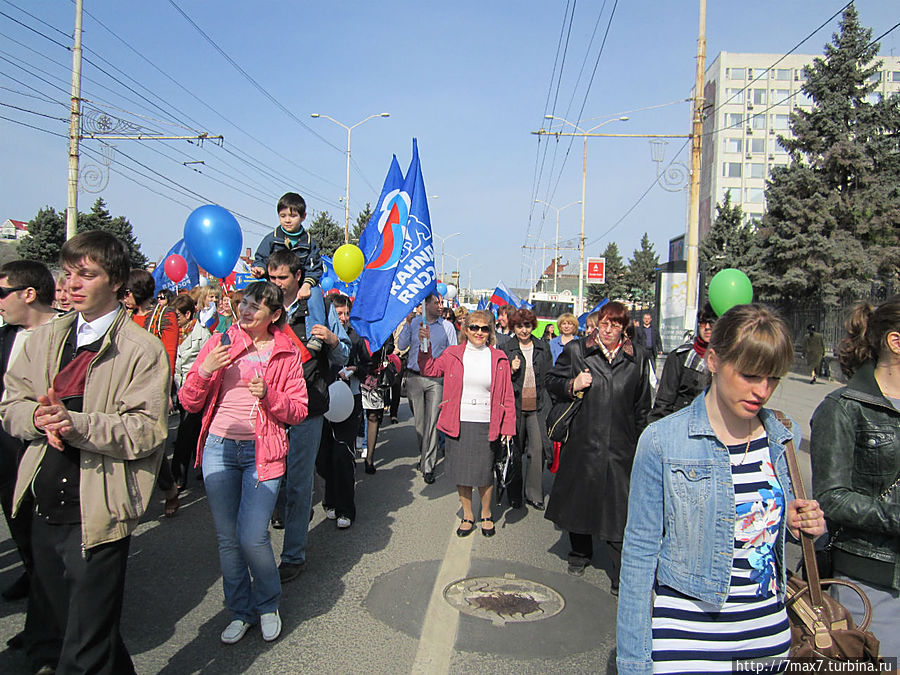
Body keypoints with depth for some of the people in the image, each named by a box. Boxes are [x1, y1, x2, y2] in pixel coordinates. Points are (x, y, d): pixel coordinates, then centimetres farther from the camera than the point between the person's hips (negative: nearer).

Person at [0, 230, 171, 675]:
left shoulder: (142, 349, -11)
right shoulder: (45, 338, 10)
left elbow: (147, 430, -17)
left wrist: (75, 423, -28)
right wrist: (38, 417, -13)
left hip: (96, 516, -6)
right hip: (45, 509, 6)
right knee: (48, 629, 25)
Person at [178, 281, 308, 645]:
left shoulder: (287, 354, 2)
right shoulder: (220, 343, 4)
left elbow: (298, 411, 0)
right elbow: (189, 402, 5)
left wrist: (269, 395, -17)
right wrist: (204, 372, -13)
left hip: (262, 452, -2)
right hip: (219, 449, 2)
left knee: (252, 537, -9)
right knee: (227, 537, 9)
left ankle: (268, 605, 20)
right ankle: (240, 611, 30)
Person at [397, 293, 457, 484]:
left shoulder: (446, 326, 6)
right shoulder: (414, 323, 9)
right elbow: (401, 345, 3)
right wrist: (407, 324, -7)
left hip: (436, 380, -2)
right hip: (414, 377, 2)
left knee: (432, 421, -7)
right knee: (419, 420, 10)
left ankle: (428, 466, -4)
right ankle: (424, 455, 30)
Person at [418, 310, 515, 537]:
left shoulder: (499, 358, 2)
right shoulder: (452, 354, 4)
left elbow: (507, 395, 3)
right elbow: (429, 370, 8)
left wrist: (508, 426, -1)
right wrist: (425, 345, -5)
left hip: (486, 425, -1)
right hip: (458, 424, 1)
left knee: (485, 473, 8)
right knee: (461, 471, 8)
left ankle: (486, 515, 30)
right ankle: (468, 515, 27)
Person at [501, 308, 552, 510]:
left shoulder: (543, 347, 9)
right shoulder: (506, 348, 3)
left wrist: (549, 403, 7)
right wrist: (511, 371, -12)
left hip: (538, 405, 1)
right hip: (514, 404, -1)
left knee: (538, 447, -6)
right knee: (515, 450, 5)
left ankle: (534, 494, 7)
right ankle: (514, 494, 20)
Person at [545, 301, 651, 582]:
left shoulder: (636, 361, 7)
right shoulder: (576, 351, 3)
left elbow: (642, 408, 13)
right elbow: (551, 382, 9)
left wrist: (640, 445, 9)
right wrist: (572, 386, -11)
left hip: (620, 447, 0)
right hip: (582, 441, 0)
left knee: (618, 508, -3)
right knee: (578, 498, 14)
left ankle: (622, 574, 9)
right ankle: (580, 553, 37)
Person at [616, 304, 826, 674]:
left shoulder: (785, 438, 0)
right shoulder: (662, 441, -15)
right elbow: (640, 552, -11)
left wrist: (803, 525, -6)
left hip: (770, 631, 5)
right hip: (685, 633, -4)